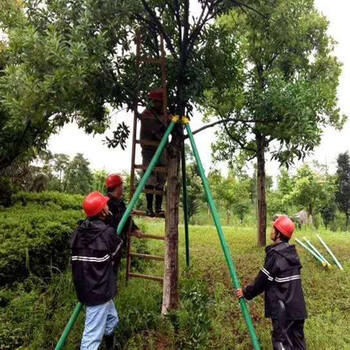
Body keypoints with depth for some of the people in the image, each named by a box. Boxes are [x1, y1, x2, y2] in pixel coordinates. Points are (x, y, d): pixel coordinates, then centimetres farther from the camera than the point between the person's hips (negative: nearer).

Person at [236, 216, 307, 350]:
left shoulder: (276, 256, -17)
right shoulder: (291, 252, 8)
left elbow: (263, 281, -11)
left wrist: (246, 293, 4)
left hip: (282, 309, -8)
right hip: (297, 307, 8)